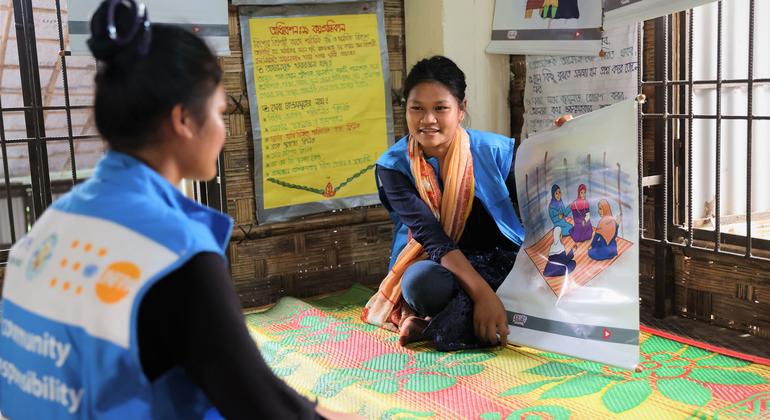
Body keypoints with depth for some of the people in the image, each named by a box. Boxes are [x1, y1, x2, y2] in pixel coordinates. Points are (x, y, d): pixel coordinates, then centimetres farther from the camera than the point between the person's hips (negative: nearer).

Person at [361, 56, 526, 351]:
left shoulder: (495, 151, -4)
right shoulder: (393, 165, -9)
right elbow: (430, 235, -20)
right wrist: (482, 292, -32)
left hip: (502, 260, 3)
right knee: (421, 282, -38)